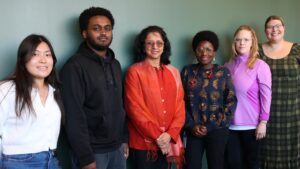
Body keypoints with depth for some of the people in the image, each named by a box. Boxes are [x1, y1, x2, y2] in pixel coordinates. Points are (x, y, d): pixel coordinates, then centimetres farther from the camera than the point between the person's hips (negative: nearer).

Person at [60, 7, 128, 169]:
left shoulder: (115, 64, 10)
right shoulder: (75, 66, -13)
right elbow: (74, 116, -17)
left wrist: (124, 139, 11)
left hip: (117, 148, 7)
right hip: (92, 150, -6)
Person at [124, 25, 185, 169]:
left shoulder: (173, 72, 9)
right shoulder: (134, 72, -5)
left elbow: (180, 105, 5)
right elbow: (135, 108, -11)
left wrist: (170, 133, -8)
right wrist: (157, 136, -13)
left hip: (168, 143, 4)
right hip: (143, 143, -4)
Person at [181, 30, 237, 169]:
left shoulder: (223, 72, 2)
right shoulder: (187, 71, 4)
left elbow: (231, 101, -1)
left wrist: (211, 126, -7)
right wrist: (191, 125, -9)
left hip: (217, 130, 0)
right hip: (193, 131, 1)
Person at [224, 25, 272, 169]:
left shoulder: (260, 66, -7)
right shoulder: (228, 66, 4)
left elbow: (266, 96, -8)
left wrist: (263, 122, -11)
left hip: (251, 124, -3)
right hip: (231, 123, 3)